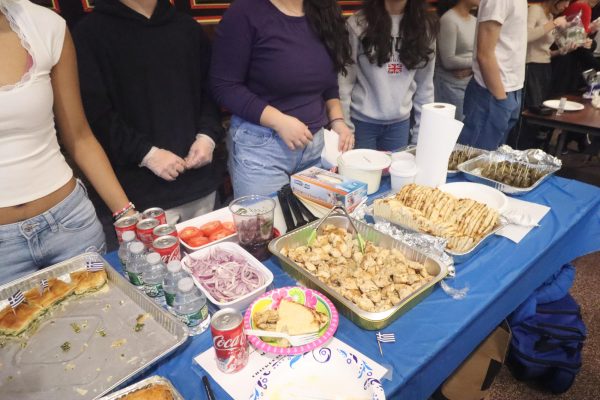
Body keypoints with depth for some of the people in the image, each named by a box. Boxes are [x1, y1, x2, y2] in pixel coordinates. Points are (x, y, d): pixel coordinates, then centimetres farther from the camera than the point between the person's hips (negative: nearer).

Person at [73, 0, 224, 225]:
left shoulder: (187, 27, 12)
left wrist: (208, 135, -2)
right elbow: (95, 113, -8)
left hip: (199, 179, 5)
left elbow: (209, 88, 14)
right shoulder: (91, 32, -2)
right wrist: (146, 153, -16)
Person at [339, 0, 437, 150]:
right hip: (361, 121, -3)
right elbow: (345, 80, -8)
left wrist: (422, 134, 4)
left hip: (401, 122, 3)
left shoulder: (425, 26, 2)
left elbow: (425, 85, 5)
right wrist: (344, 127, -9)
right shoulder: (358, 23, -9)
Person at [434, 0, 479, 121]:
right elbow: (448, 61, -18)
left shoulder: (475, 21, 9)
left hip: (471, 83, 7)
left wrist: (471, 68, -12)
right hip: (451, 85, -7)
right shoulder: (449, 20, -13)